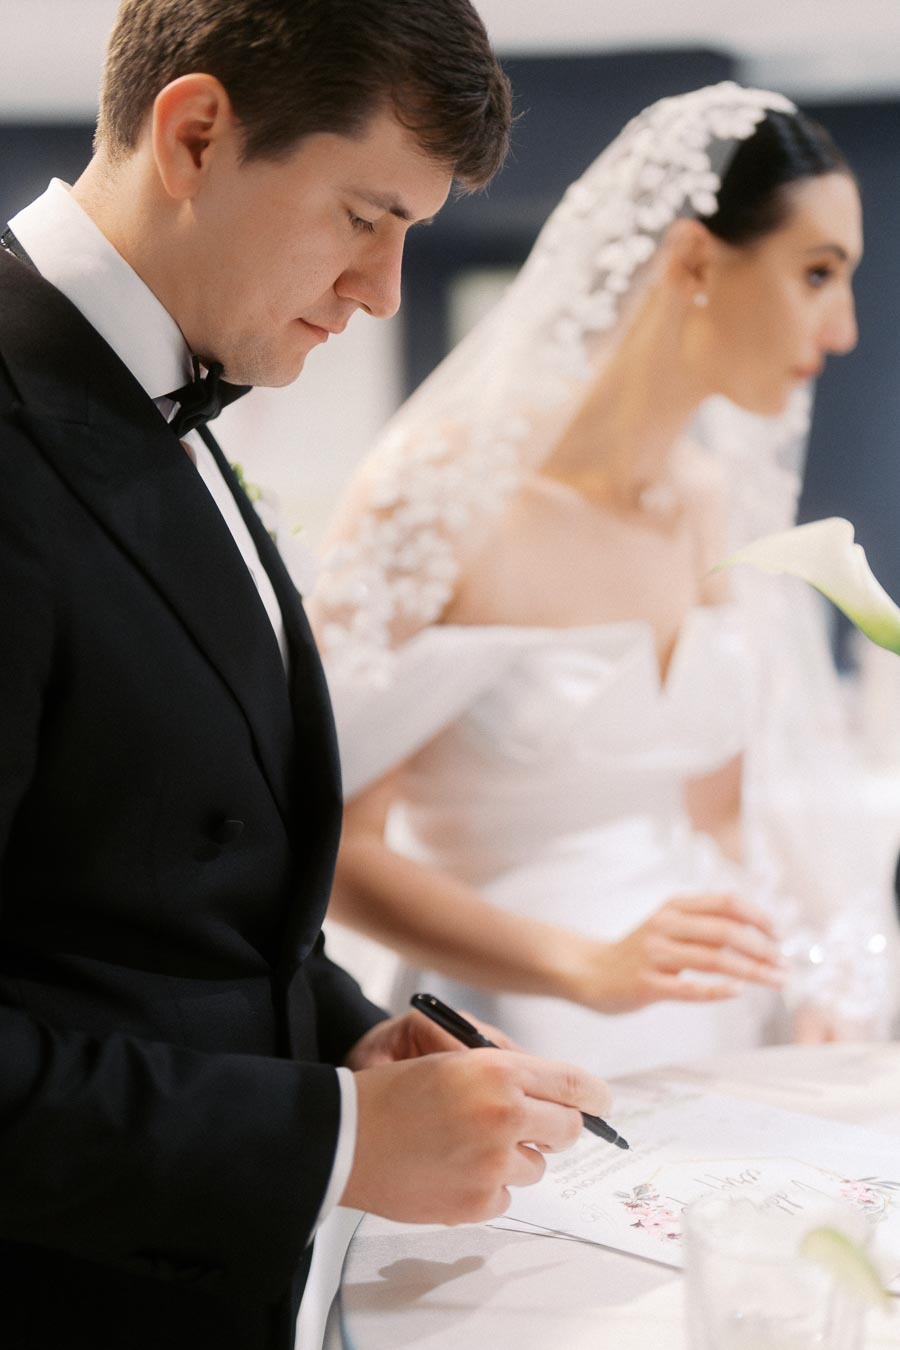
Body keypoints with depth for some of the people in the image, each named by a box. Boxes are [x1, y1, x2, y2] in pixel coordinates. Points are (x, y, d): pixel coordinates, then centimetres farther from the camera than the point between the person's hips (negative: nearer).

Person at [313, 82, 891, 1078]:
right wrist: (588, 968, -22)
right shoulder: (443, 492, -13)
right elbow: (331, 846, -12)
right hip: (520, 1041, -5)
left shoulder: (717, 502, 7)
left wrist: (817, 985, -1)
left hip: (712, 1033, 5)